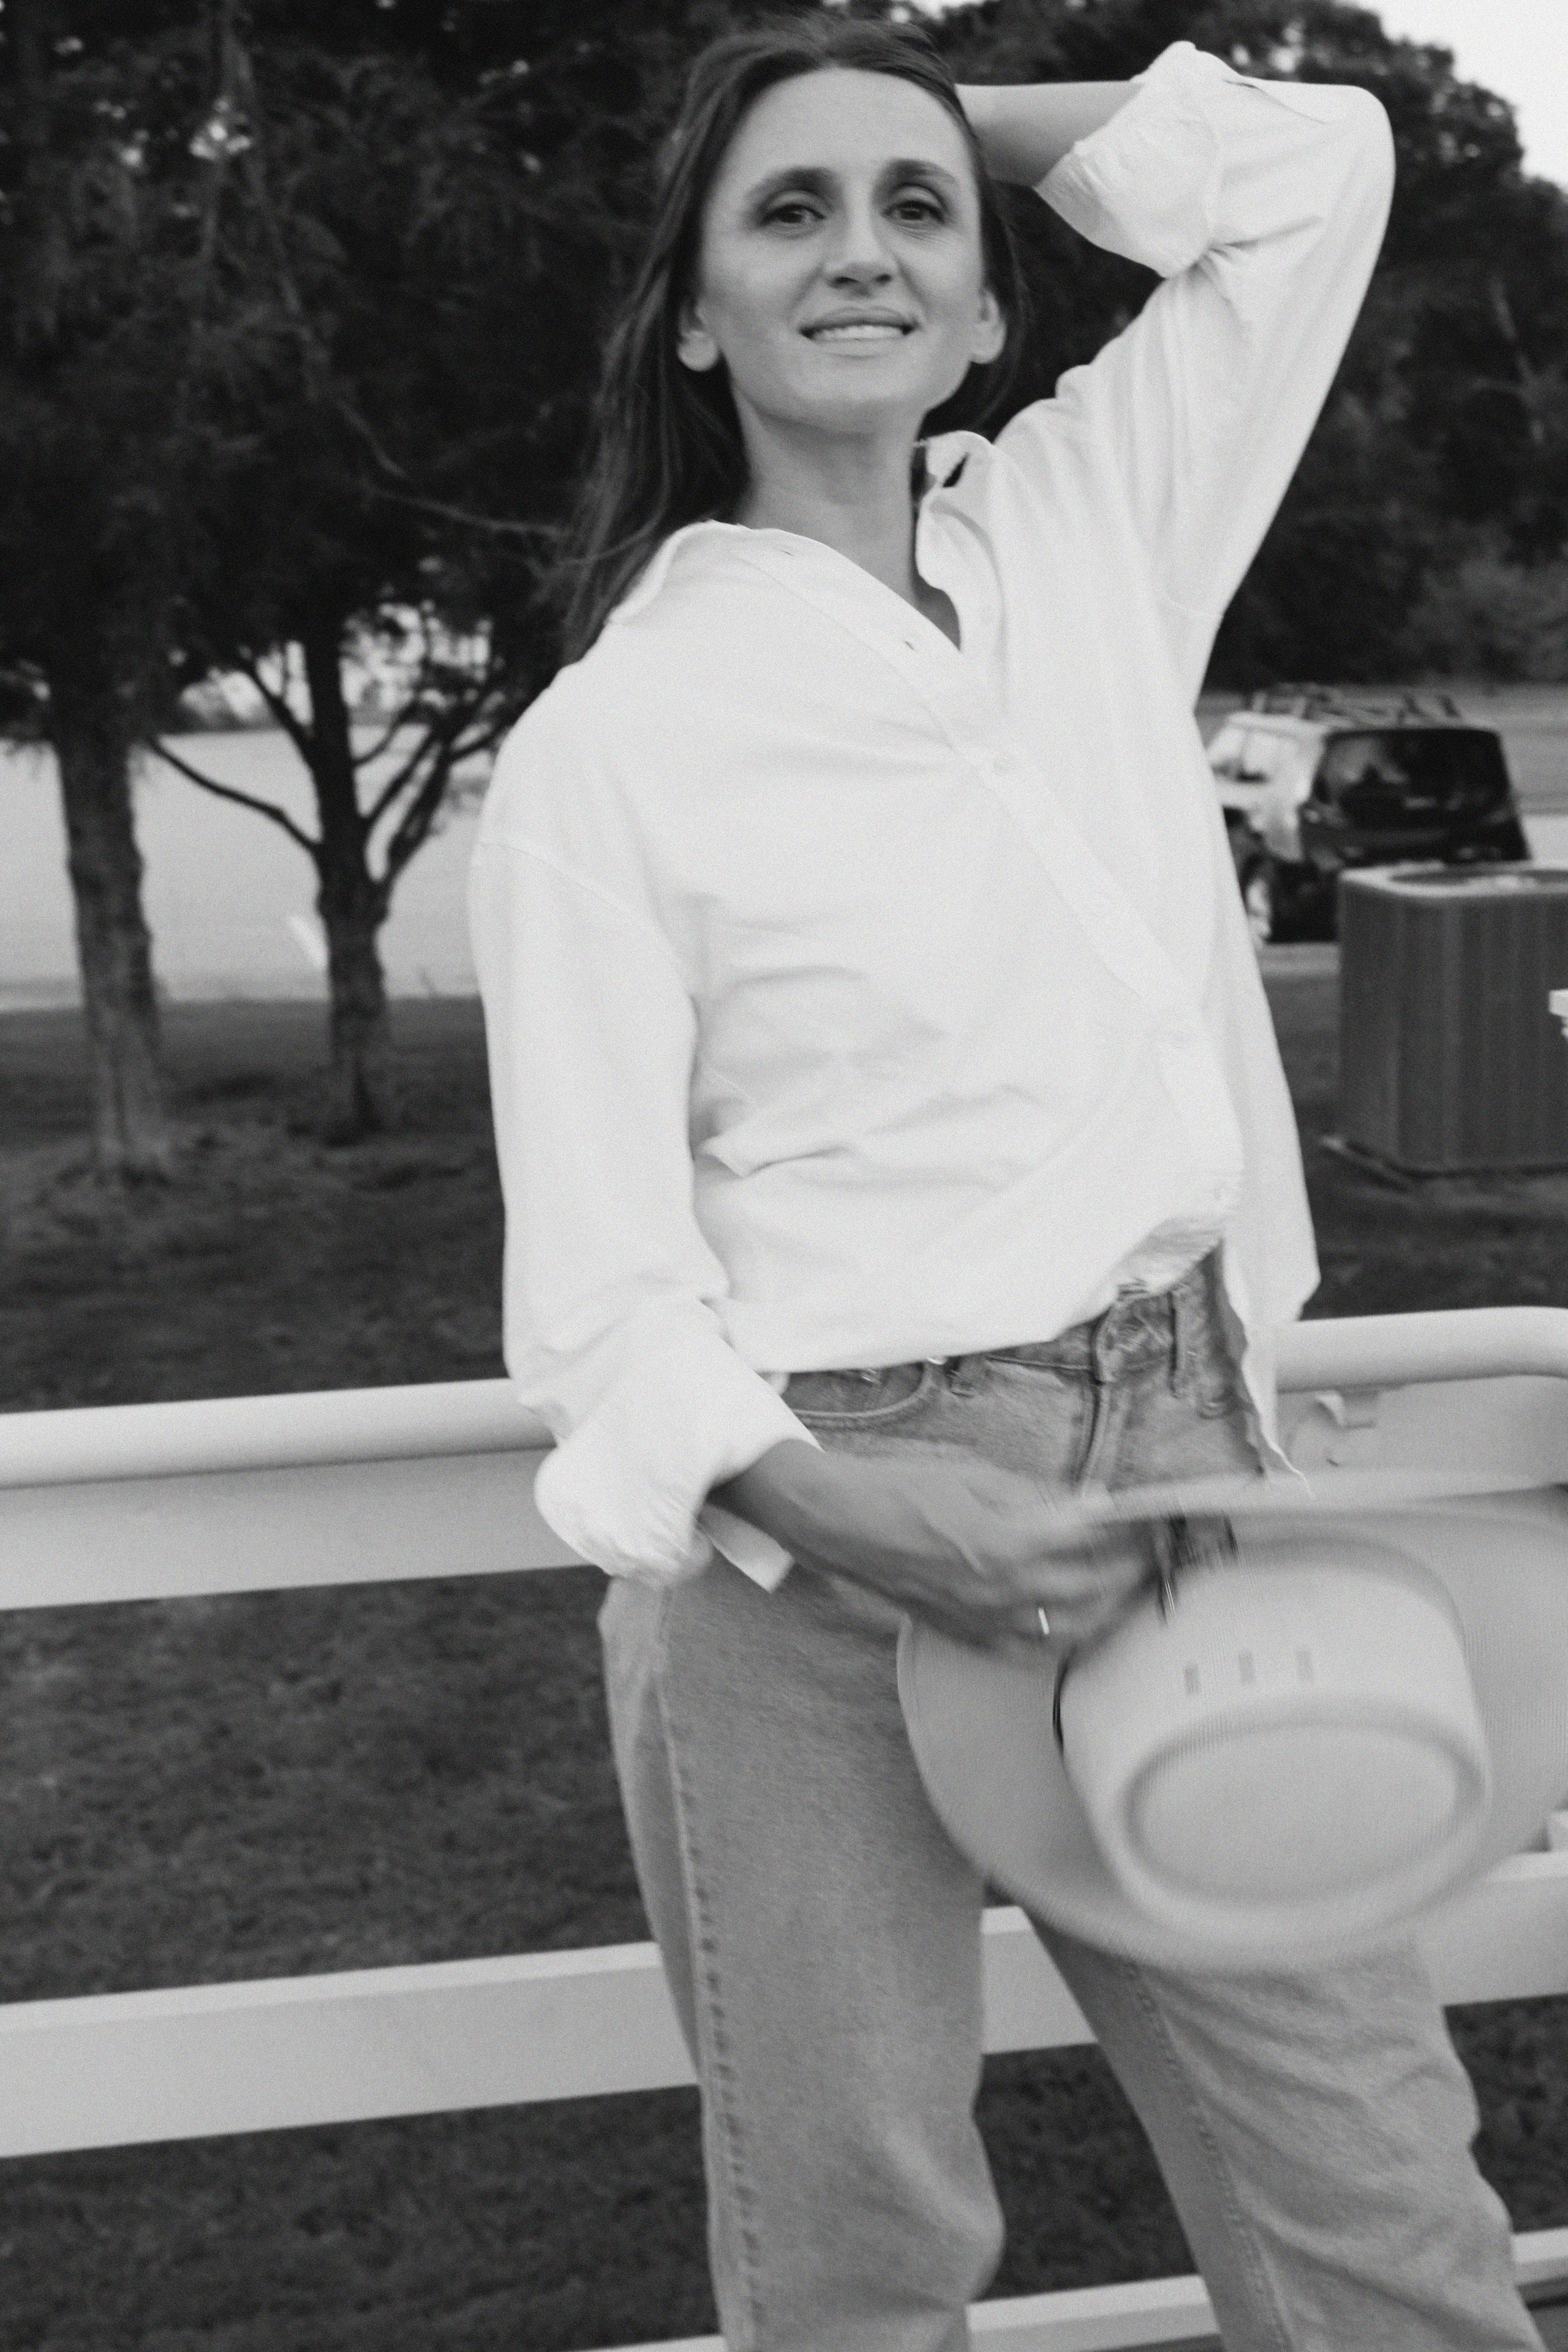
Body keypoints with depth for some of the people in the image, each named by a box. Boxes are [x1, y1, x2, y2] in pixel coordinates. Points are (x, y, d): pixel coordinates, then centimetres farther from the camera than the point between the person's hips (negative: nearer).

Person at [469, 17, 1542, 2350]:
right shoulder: (606, 744, -5)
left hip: (1178, 1459, 4)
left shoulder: (1091, 530, 8)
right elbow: (596, 1280, -8)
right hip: (815, 1531, -3)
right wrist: (864, 1513, -23)